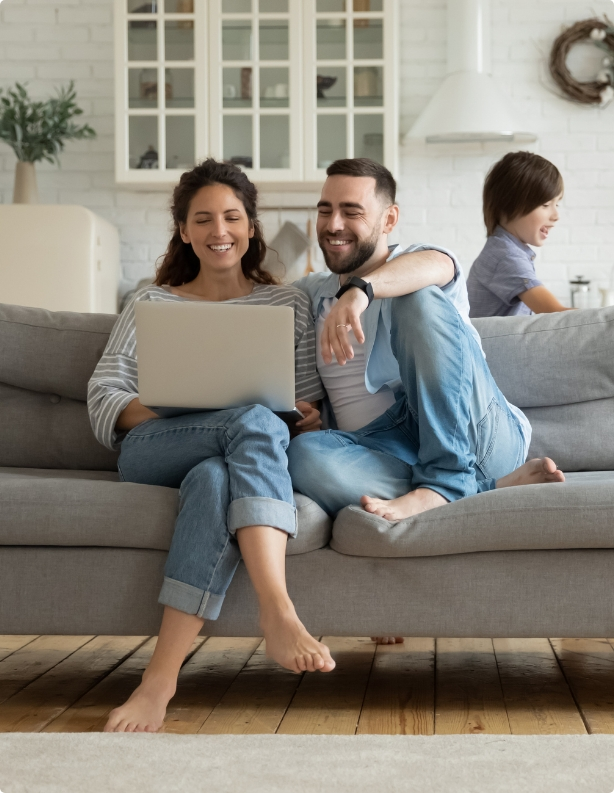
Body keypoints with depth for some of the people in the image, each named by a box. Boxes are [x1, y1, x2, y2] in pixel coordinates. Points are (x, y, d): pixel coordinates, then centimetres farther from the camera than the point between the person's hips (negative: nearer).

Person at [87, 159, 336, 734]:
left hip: (229, 459, 1)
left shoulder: (288, 304, 22)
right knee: (255, 422, -36)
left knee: (214, 476, -41)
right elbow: (103, 400, 8)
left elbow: (310, 411, 16)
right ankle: (278, 614, -51)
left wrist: (306, 422, -10)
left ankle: (162, 674, -50)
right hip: (150, 456, -1)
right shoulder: (152, 305, 21)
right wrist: (178, 410, -12)